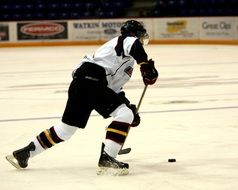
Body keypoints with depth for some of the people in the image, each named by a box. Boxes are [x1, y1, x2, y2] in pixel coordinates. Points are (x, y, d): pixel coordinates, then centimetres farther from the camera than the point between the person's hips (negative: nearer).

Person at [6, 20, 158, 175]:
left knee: (67, 128, 16)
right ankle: (107, 157, -17)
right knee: (125, 114, -11)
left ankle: (24, 152, 22)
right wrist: (147, 66, -23)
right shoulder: (128, 40, 7)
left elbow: (114, 88, 34)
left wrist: (129, 107, 30)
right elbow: (135, 46, -22)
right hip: (90, 80, -9)